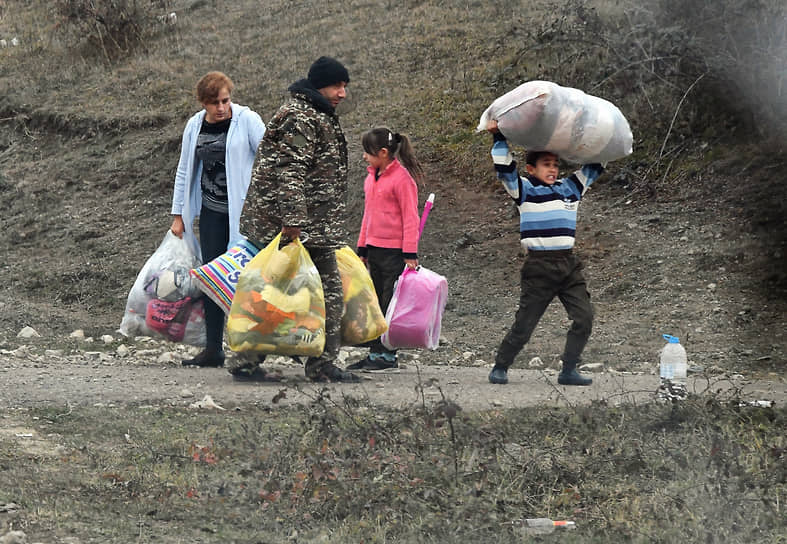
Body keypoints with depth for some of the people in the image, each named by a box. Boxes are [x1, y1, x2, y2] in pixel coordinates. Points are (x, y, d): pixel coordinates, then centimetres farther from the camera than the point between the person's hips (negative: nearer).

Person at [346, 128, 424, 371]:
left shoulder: (402, 178, -12)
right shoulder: (371, 177, 13)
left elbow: (410, 217, -13)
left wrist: (410, 253, -15)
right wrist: (362, 247, 20)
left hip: (394, 251, -8)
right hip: (374, 249, 8)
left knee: (390, 304, -3)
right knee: (376, 303, 10)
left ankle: (388, 355, 2)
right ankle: (375, 352, 15)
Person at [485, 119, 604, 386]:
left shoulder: (570, 188, 14)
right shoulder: (525, 191, 0)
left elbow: (593, 167, 24)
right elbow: (504, 169, -10)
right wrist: (499, 138, -13)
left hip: (568, 263, 5)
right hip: (540, 266, -5)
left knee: (584, 318, -6)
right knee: (524, 324, -1)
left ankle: (568, 371, 1)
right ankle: (500, 367, 13)